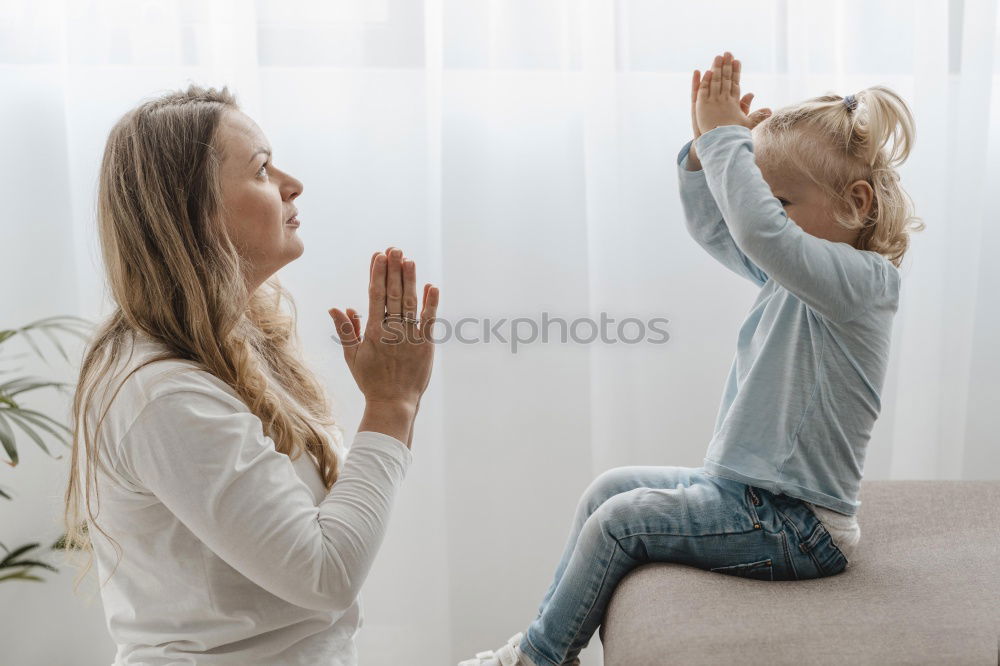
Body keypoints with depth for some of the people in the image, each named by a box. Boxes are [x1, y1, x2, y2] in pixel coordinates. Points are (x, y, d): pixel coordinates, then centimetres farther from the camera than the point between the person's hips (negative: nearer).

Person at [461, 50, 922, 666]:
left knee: (620, 521, -12)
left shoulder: (862, 280, -21)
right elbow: (714, 231, 15)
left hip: (798, 527, -10)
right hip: (742, 488, 10)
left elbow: (759, 230, -37)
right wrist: (706, 145, 0)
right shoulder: (797, 271, 8)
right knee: (613, 485, 12)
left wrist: (727, 137, -25)